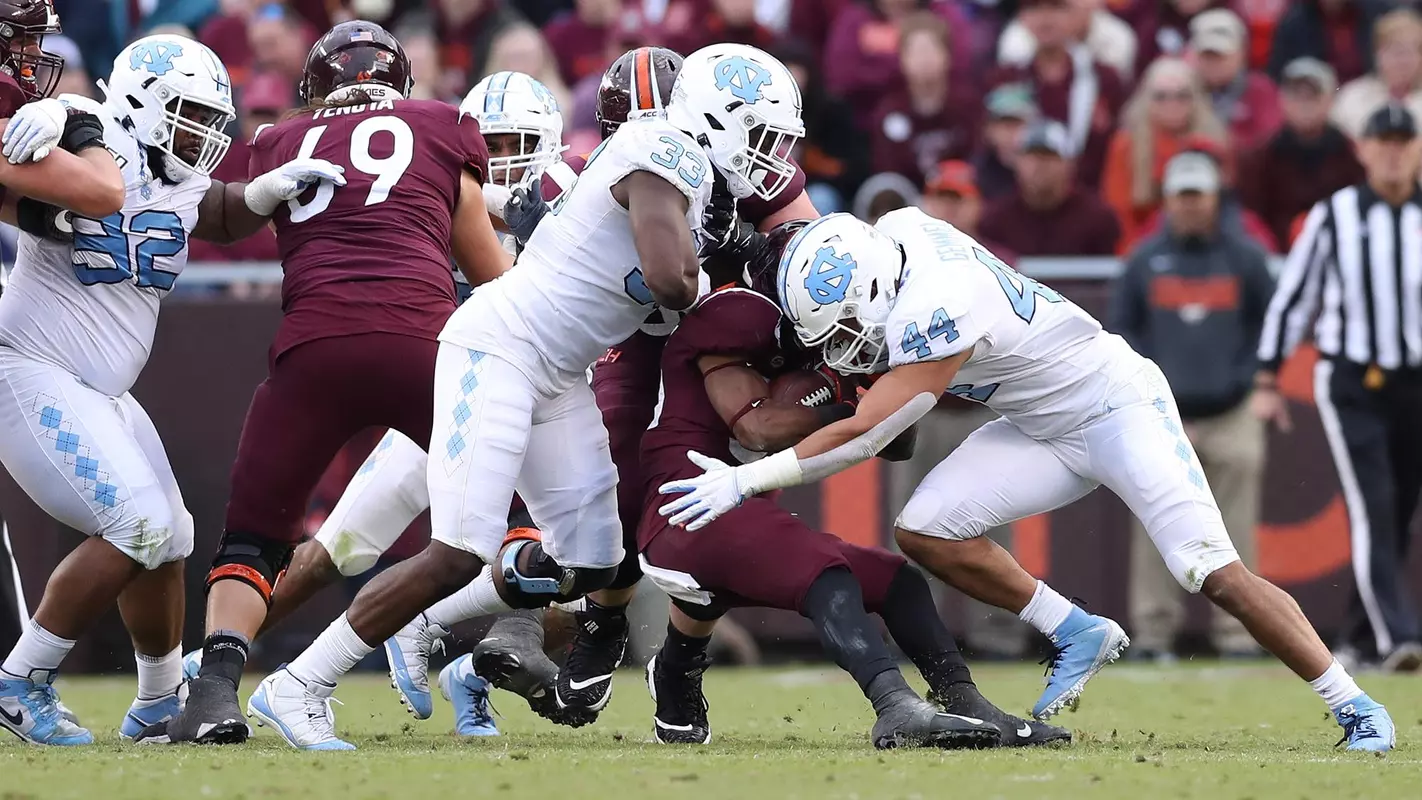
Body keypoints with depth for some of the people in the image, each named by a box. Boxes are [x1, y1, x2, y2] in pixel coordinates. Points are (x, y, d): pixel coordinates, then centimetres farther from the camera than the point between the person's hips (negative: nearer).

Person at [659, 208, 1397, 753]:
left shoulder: (938, 312, -34)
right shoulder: (895, 234, -11)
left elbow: (864, 436, -31)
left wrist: (748, 480, -29)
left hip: (1117, 404, -8)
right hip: (1045, 429, 8)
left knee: (1214, 574, -16)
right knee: (924, 532, -9)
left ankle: (1355, 708, -5)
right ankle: (1076, 636, 5)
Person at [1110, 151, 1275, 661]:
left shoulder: (1244, 257, 7)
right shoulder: (1145, 260, 8)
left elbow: (1271, 325, 11)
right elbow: (1120, 328, 11)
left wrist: (1249, 380, -1)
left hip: (1231, 414, 0)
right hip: (1163, 417, 0)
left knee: (1234, 526, -4)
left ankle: (1237, 632, -1)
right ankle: (1153, 632, 0)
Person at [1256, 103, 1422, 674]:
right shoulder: (1334, 216, 1)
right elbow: (1292, 297, 6)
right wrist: (1267, 380, 3)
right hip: (1351, 384, -3)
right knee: (1373, 509, -14)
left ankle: (1363, 636, 20)